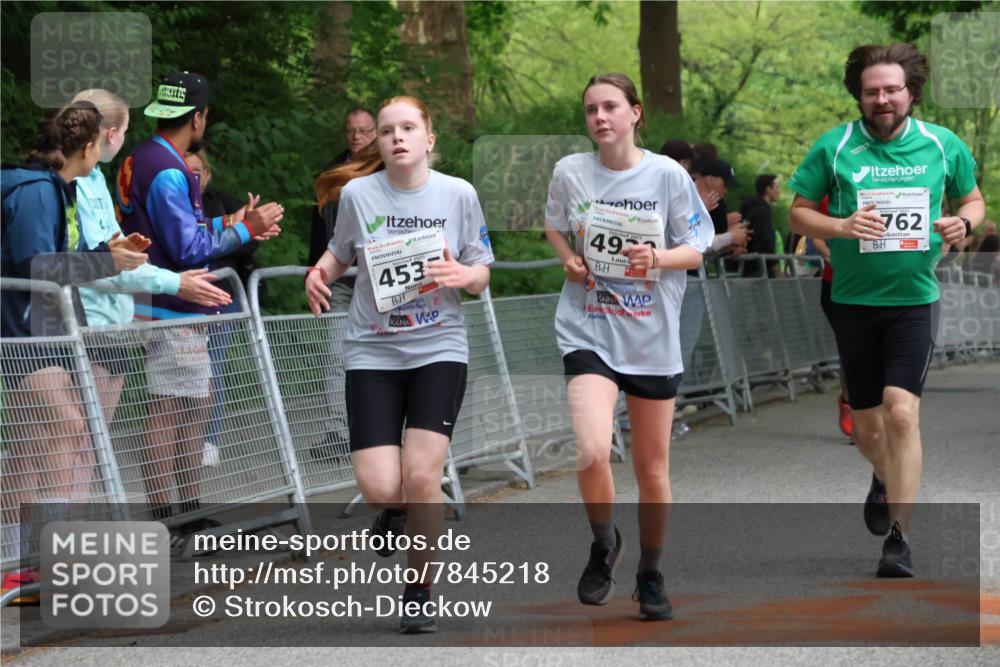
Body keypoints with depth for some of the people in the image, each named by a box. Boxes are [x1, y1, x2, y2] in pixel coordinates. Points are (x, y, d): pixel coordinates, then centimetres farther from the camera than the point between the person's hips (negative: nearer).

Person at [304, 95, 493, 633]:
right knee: (379, 487, -10)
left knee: (421, 474, -15)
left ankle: (419, 590, 6)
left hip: (439, 347, -1)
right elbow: (340, 251, 15)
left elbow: (482, 274, 5)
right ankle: (396, 509, 30)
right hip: (372, 351, 1)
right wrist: (319, 274, -6)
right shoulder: (357, 193, -2)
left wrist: (463, 274, -17)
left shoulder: (458, 194, -2)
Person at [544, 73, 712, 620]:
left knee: (652, 468, 10)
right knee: (593, 453, -22)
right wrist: (570, 260, 0)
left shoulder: (668, 175, -5)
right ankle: (603, 544, 8)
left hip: (652, 336, 1)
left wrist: (657, 258, -19)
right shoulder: (570, 172, -1)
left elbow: (696, 249, 1)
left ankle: (650, 576, 31)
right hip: (588, 332, 0)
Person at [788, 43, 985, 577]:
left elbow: (973, 198, 15)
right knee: (868, 429, 10)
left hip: (914, 298, -1)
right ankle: (887, 479, 46)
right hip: (853, 301, 1)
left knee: (901, 412, -18)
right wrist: (841, 226, -16)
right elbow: (798, 212, 3)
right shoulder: (834, 147, -2)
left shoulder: (943, 145, 1)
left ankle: (898, 538, -11)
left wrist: (963, 223, -8)